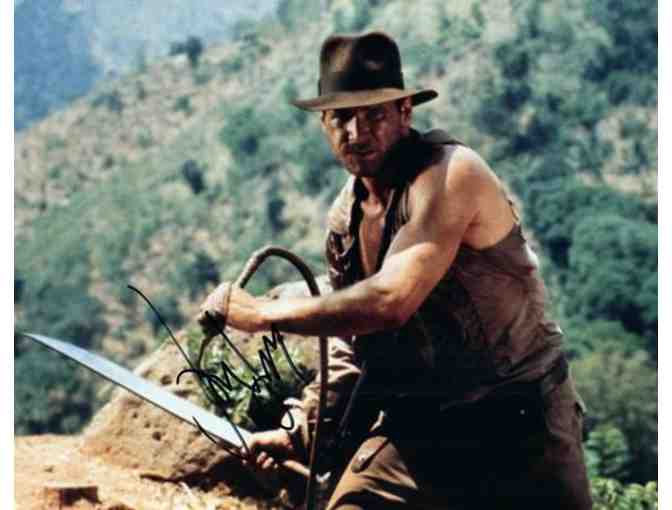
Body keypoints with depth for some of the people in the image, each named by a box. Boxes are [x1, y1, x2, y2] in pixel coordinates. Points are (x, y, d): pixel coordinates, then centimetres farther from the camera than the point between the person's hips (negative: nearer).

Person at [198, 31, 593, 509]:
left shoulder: (450, 172, -20)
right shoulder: (345, 218, 4)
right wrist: (304, 429, 12)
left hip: (515, 421, -6)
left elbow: (389, 302, -32)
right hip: (413, 425, 6)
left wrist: (262, 313, -24)